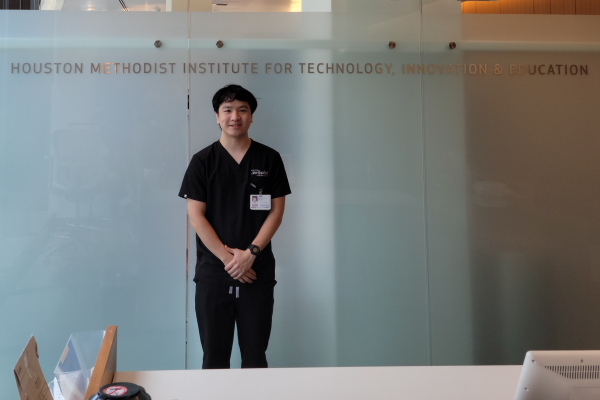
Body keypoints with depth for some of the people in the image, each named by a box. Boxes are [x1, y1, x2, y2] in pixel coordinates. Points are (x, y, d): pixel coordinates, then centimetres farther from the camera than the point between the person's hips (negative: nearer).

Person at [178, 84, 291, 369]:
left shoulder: (269, 159, 4)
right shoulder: (202, 161, 2)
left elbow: (276, 211, 1)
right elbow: (196, 216, -3)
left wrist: (250, 253, -10)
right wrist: (228, 258, -11)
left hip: (258, 272, 1)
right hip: (213, 272, 0)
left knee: (255, 355, 10)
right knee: (214, 355, 10)